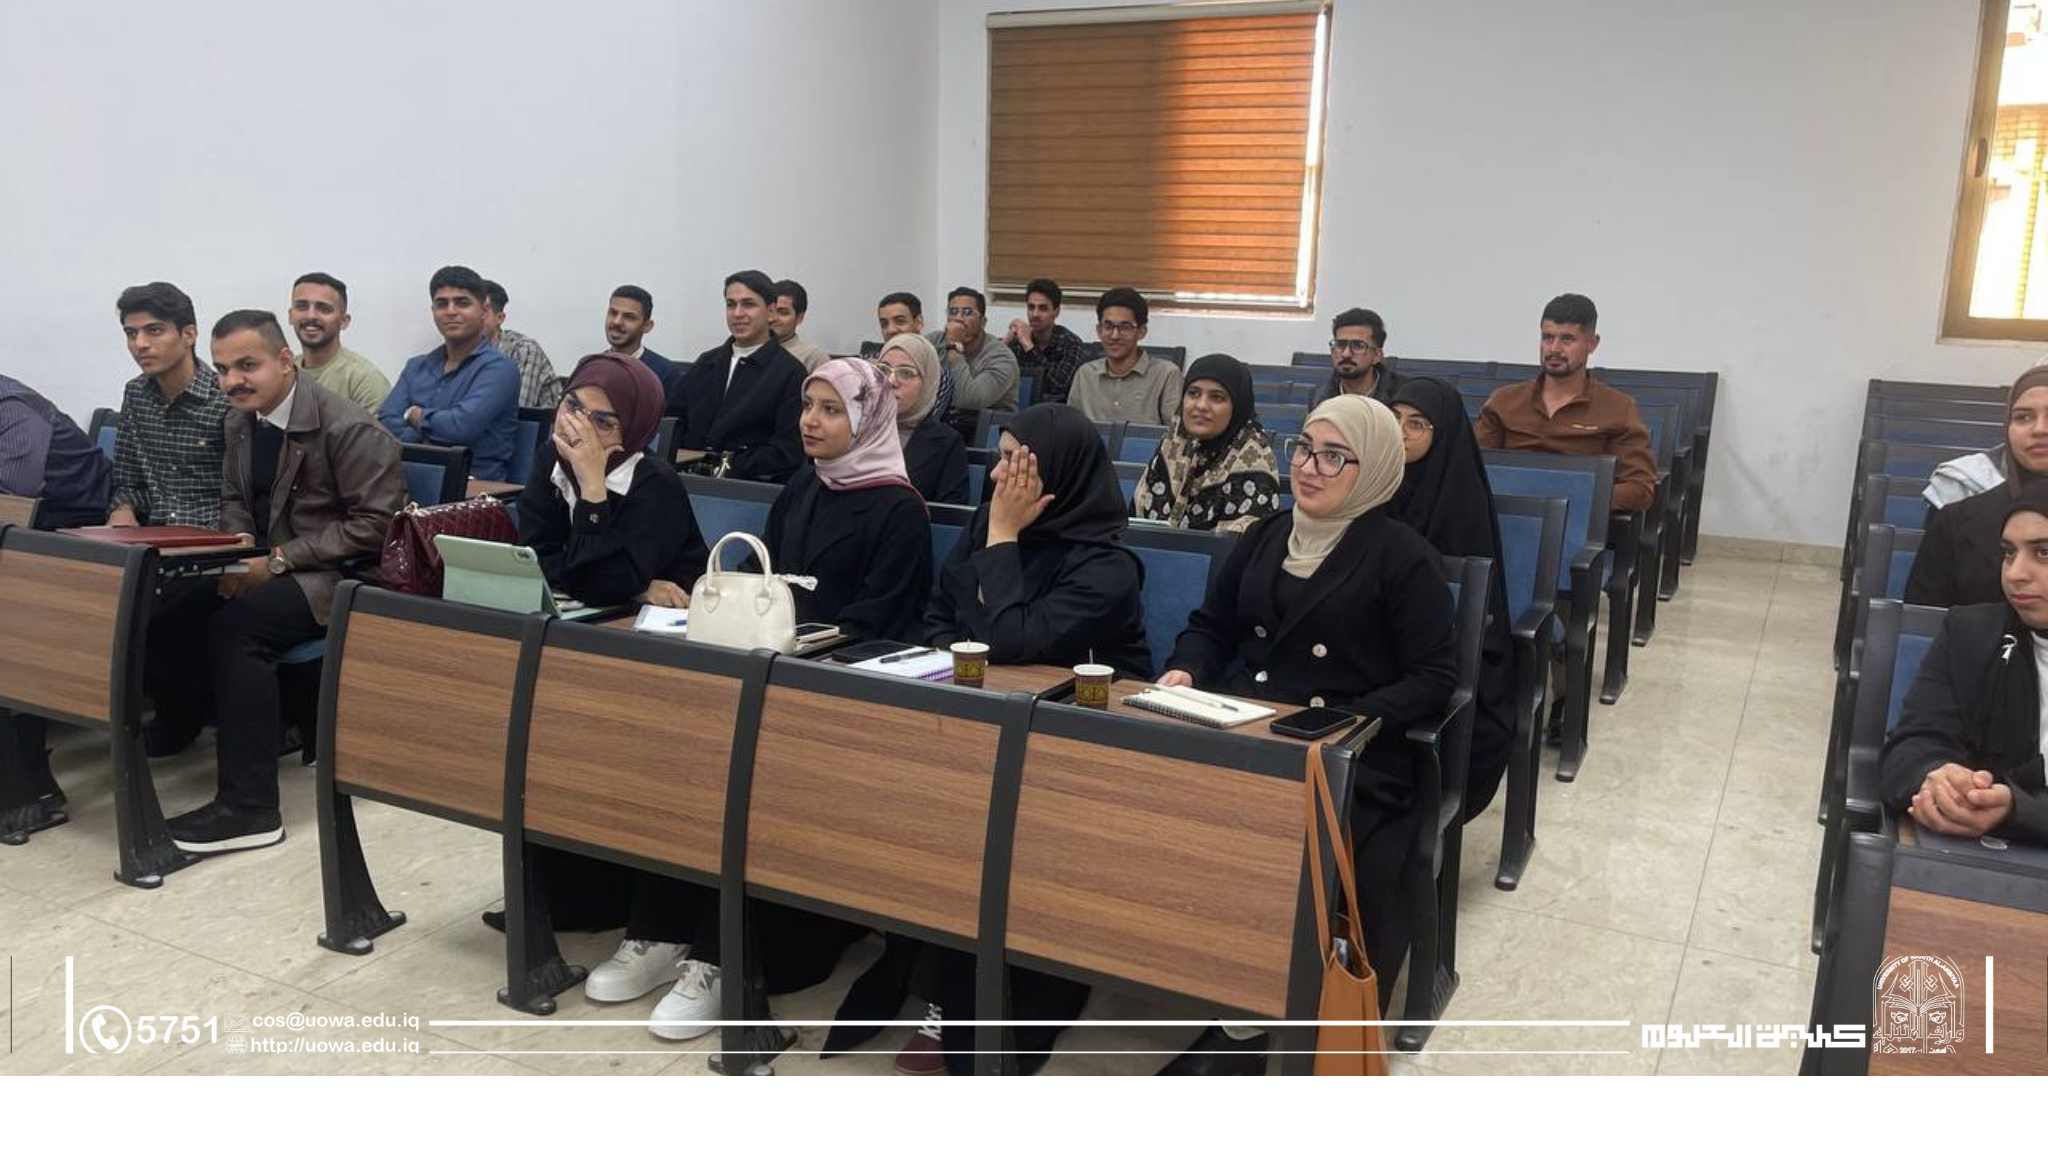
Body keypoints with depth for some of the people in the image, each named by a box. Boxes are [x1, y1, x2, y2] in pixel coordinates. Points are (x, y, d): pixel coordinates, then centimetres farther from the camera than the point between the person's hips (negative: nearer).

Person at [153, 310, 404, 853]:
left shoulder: (347, 427, -17)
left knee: (235, 626, -31)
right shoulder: (240, 421, 7)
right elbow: (234, 499, 21)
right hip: (268, 564, 7)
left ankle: (249, 807, -25)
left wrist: (279, 559, -21)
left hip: (335, 575, -7)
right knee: (165, 611, -16)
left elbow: (376, 524, -19)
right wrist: (241, 545, -4)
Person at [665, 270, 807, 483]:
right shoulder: (706, 363, 19)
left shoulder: (791, 373, -1)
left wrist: (729, 467, -15)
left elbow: (788, 453, -8)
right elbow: (672, 419, 16)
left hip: (753, 488, -4)